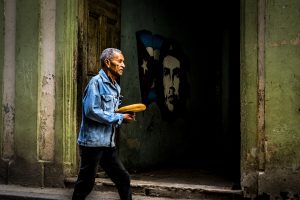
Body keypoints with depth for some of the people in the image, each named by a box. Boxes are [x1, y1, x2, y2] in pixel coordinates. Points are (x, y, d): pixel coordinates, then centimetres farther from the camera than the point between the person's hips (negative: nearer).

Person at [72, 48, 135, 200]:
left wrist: (124, 116, -1)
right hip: (92, 142, -8)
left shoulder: (116, 87, 14)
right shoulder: (97, 82, -11)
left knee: (123, 178, 9)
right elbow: (91, 111, -21)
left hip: (108, 143, 8)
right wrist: (119, 118, -16)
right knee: (86, 183, 1)